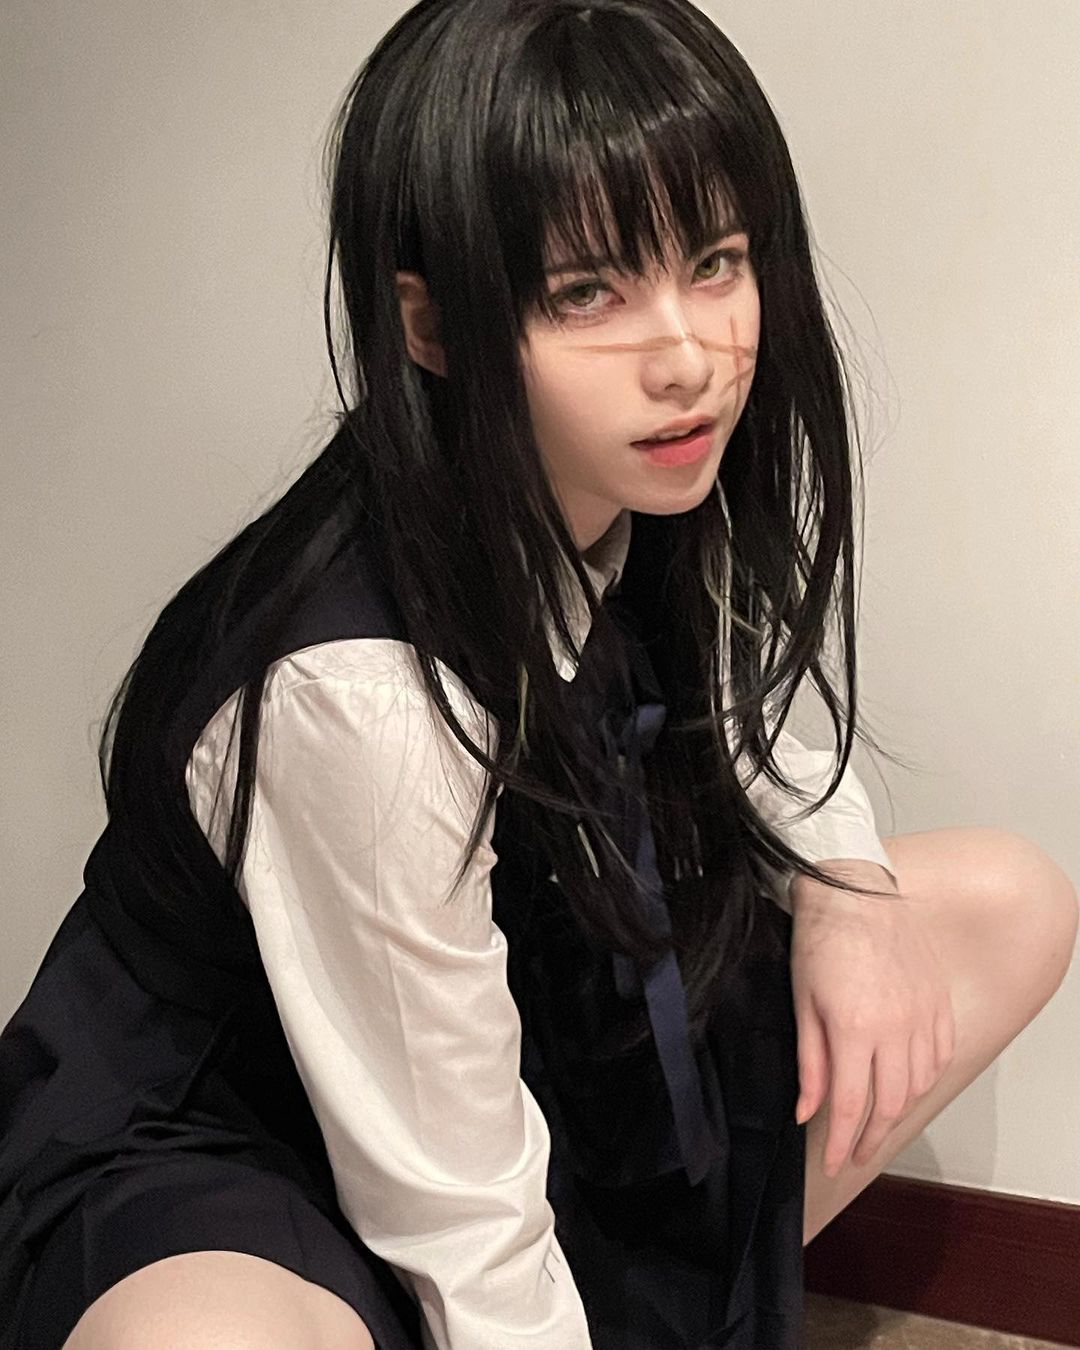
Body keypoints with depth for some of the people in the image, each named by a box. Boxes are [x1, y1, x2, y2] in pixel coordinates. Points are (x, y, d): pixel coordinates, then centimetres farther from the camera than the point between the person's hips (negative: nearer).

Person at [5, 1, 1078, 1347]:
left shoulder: (653, 504, -11)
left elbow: (730, 741, 9)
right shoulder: (360, 685, -34)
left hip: (535, 1040, 8)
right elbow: (454, 1214, -25)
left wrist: (840, 880, -10)